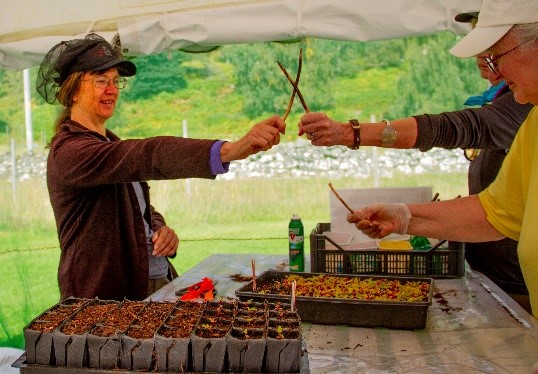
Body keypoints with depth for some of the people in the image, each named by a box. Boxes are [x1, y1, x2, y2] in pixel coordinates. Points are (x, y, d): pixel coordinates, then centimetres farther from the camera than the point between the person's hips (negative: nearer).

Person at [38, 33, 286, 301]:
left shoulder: (109, 143, 12)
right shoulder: (68, 151, -18)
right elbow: (147, 156, -34)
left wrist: (160, 229, -6)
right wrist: (229, 150, -45)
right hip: (104, 298, -8)